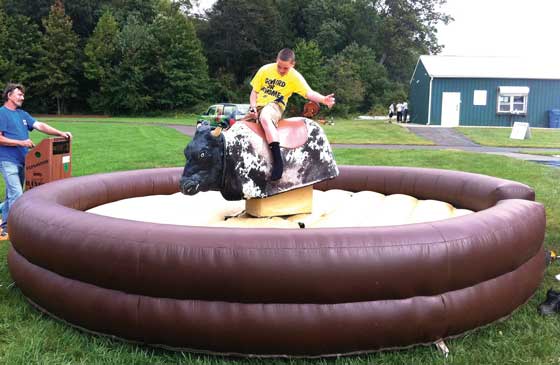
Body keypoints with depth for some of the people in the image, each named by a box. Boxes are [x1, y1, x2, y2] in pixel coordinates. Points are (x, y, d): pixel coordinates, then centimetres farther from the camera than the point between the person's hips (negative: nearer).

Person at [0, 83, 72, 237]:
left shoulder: (22, 114, 15)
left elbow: (40, 125, 8)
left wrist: (60, 133, -5)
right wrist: (21, 142, -17)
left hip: (22, 161, 8)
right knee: (17, 195, -14)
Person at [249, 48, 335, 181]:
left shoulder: (295, 77, -1)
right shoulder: (265, 70, 6)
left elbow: (309, 93, -12)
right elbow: (254, 91, 13)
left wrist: (323, 99, -31)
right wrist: (253, 107, -4)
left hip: (275, 106, -5)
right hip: (258, 106, 5)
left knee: (265, 117, -40)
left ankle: (278, 160, -46)